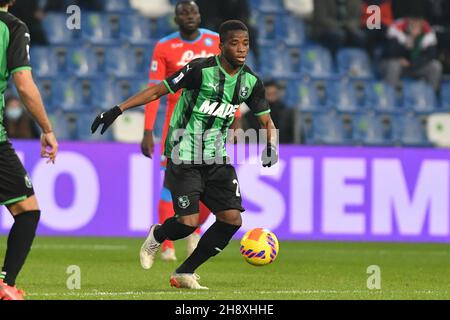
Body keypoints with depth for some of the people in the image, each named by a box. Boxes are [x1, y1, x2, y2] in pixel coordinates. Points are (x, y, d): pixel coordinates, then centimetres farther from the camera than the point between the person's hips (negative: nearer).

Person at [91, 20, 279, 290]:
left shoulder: (251, 81, 1)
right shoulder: (201, 70, -15)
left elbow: (266, 120, 12)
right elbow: (158, 90, -10)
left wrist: (271, 146, -10)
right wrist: (117, 110, -14)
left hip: (217, 159, 6)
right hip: (184, 158, -6)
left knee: (232, 219, -8)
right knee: (189, 222, -16)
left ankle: (185, 273, 8)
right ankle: (156, 236, 22)